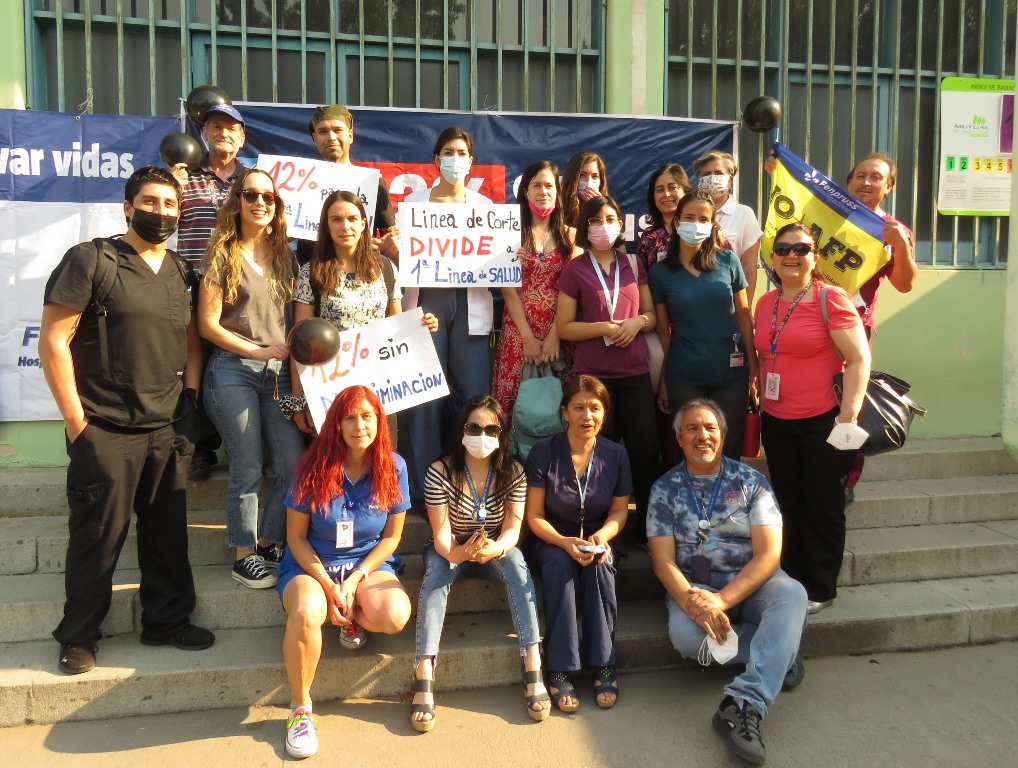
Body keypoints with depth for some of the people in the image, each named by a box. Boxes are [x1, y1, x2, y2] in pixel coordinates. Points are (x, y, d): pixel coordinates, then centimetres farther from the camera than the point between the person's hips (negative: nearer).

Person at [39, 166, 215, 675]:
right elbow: (53, 341, -9)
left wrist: (189, 396, 7)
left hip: (167, 430, 5)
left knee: (168, 534, 11)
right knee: (97, 537, 5)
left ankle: (167, 620, 28)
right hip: (106, 432, -5)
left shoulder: (182, 274, 12)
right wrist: (76, 421, -11)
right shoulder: (91, 260, -5)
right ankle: (78, 636, 23)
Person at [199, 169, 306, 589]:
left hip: (279, 373, 4)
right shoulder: (223, 254, 0)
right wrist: (257, 350, -10)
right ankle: (245, 555, 16)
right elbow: (207, 323, -5)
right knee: (247, 469, 0)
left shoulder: (284, 255, 13)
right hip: (234, 371, -4)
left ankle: (269, 544, 19)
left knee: (294, 464, 0)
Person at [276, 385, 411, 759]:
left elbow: (391, 536, -2)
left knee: (395, 616, -29)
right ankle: (300, 708, -10)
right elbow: (296, 536, -5)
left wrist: (354, 581, -13)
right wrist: (329, 586, -14)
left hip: (368, 563, 1)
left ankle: (352, 621, 8)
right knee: (306, 614, -34)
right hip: (311, 564, -1)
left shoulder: (393, 467, -7)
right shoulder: (314, 467, -12)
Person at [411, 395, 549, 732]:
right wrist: (457, 553, -44)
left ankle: (533, 670, -35)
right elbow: (440, 535, -20)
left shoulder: (513, 472, -9)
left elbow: (513, 528, -15)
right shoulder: (441, 471, -16)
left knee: (516, 563, -32)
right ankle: (423, 680, -40)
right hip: (450, 550, -1)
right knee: (436, 573, -34)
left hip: (497, 549, 1)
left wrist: (495, 548, -40)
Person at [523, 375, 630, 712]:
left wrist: (602, 536, -19)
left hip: (596, 541, 2)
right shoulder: (543, 453, -11)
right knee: (560, 564, -34)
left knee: (600, 564, -32)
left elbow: (619, 510, 3)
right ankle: (560, 671, -30)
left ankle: (603, 666, -24)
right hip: (550, 542, -2)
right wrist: (564, 542, -27)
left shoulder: (615, 454, -3)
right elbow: (534, 516, -10)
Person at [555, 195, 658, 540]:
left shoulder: (633, 264, 9)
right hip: (592, 375, -3)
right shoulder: (575, 270, 0)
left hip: (636, 373, 3)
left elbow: (652, 313, 14)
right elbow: (564, 327, -2)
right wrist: (604, 328, -15)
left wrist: (638, 321, -7)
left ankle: (647, 526, 22)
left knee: (646, 450, 4)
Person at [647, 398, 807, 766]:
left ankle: (743, 704, -38)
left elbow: (769, 554, -8)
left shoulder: (750, 481, 0)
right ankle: (779, 654, -10)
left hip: (750, 584, 0)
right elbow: (663, 561, -4)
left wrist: (722, 600, -23)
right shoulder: (665, 489, 2)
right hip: (692, 587, 0)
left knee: (792, 595, -32)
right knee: (684, 634, -32)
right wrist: (691, 600, -25)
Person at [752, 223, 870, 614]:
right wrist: (760, 403, 14)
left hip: (823, 421, -5)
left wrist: (849, 415, -20)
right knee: (788, 505, 14)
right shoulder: (765, 303, 8)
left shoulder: (830, 298, -10)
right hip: (776, 422, 6)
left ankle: (821, 589, 20)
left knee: (822, 507, 6)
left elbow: (859, 359, -14)